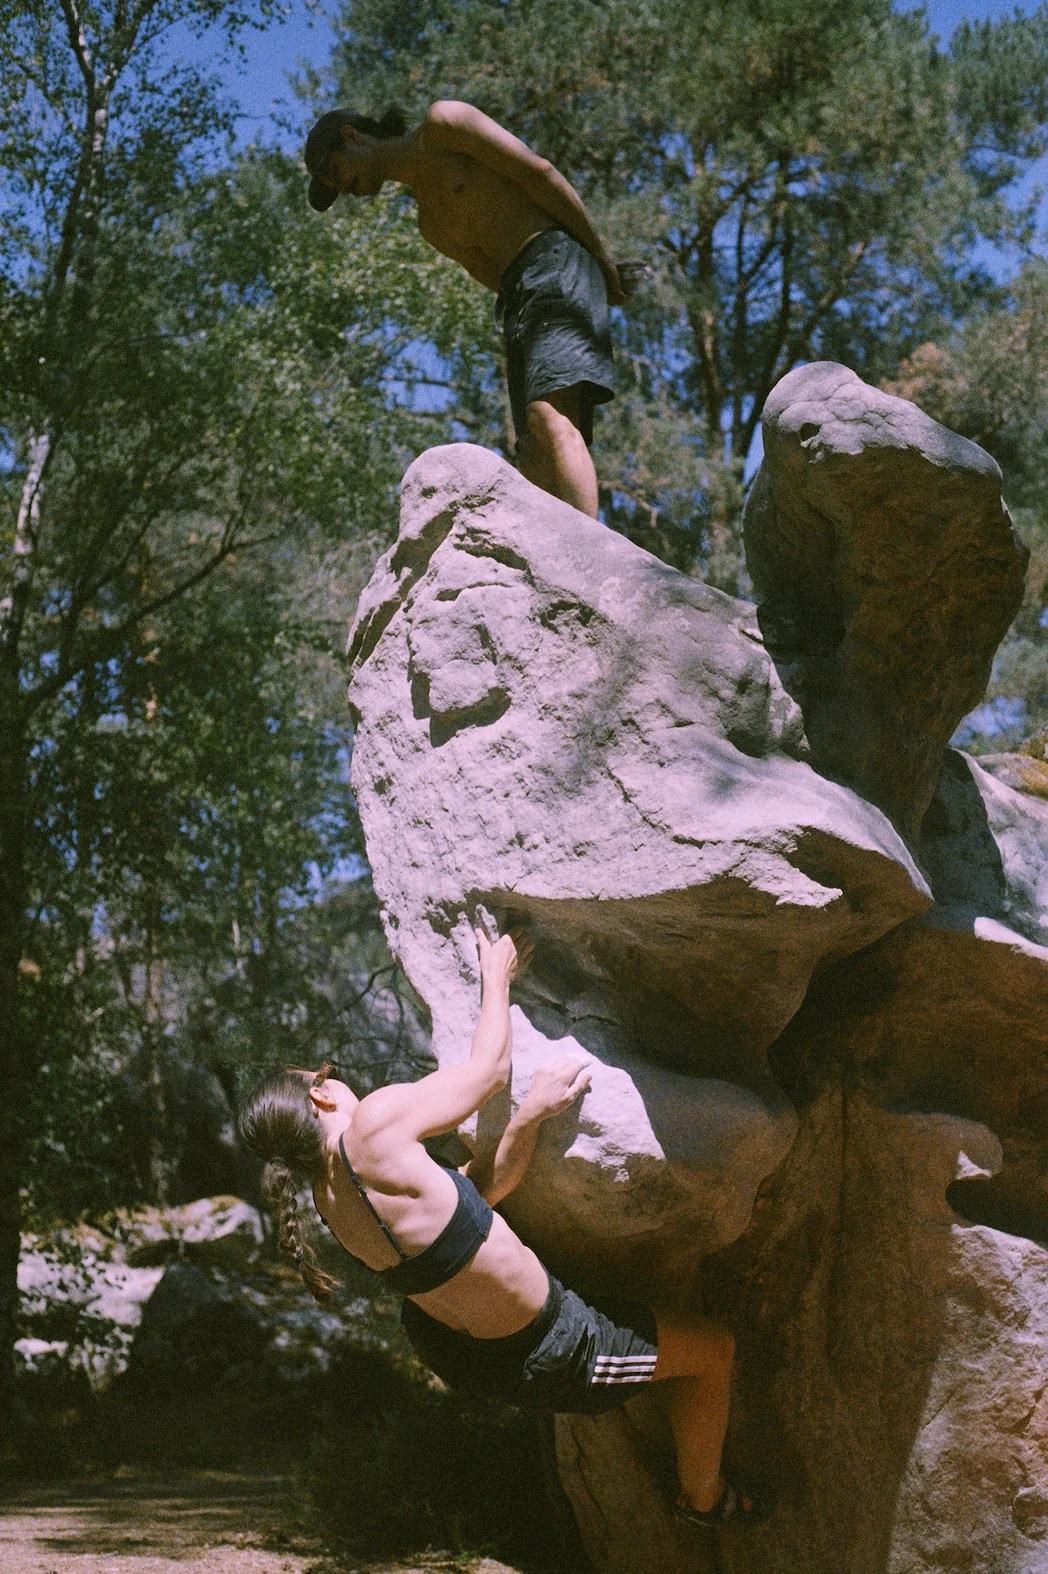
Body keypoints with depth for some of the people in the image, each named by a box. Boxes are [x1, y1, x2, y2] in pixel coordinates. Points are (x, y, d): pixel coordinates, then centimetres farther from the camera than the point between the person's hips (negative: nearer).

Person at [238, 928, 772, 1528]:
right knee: (714, 1348, 13)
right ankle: (704, 1496, 37)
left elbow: (477, 1190, -2)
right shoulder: (375, 1126, -30)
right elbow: (492, 1066, -15)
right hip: (541, 1356, -8)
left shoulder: (328, 1197, -4)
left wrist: (531, 1115, -13)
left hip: (444, 1345, 8)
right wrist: (496, 974, -1)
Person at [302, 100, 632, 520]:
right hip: (518, 305, 9)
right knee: (537, 462, -9)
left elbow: (540, 171, -3)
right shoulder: (429, 220, 29)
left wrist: (603, 260, -3)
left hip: (555, 263, -9)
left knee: (548, 417, -29)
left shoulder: (443, 123, 6)